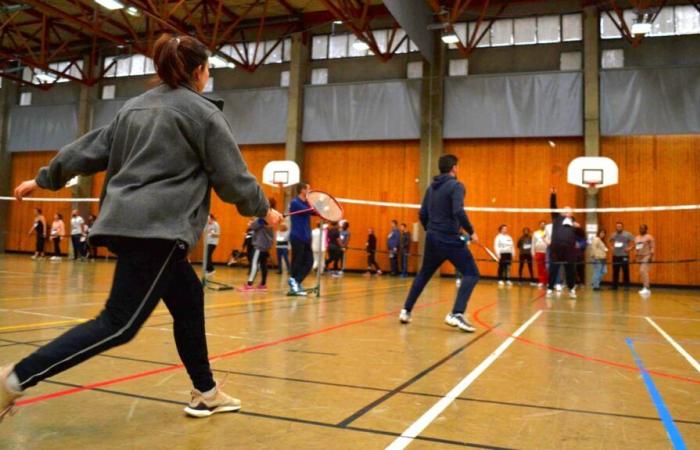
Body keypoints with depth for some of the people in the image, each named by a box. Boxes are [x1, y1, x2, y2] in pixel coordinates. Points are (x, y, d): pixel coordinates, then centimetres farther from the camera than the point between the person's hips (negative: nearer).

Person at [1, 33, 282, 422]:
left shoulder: (135, 107, 16)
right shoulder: (204, 113, -3)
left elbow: (91, 149, 18)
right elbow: (232, 178, -2)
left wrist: (44, 179, 28)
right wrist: (264, 210, 13)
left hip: (127, 222, 9)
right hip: (156, 228, -9)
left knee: (188, 298, 16)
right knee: (120, 324, -6)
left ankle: (206, 394, 24)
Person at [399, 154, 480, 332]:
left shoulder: (431, 188, 13)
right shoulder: (456, 186, -9)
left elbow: (422, 214, 14)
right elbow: (458, 212, -22)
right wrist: (471, 232, -11)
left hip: (433, 239, 7)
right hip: (450, 239, -7)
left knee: (423, 275, 21)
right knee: (471, 273, -2)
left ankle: (406, 311, 22)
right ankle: (456, 314, -17)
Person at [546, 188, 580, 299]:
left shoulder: (574, 223, 19)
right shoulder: (557, 218, 15)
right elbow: (553, 207, 3)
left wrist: (578, 227, -4)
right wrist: (553, 195, -9)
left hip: (569, 249, 2)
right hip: (556, 248, -2)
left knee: (570, 270, 7)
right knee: (553, 269, 0)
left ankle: (572, 289, 18)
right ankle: (550, 289, 5)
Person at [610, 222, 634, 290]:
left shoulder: (627, 234, -2)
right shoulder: (613, 235, 12)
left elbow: (634, 243, -4)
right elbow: (611, 242, 27)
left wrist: (629, 248, -18)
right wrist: (612, 247, 7)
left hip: (624, 256, -4)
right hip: (615, 256, 4)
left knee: (626, 272, -3)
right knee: (615, 272, 6)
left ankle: (626, 286, 4)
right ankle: (614, 286, 13)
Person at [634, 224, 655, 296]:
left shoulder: (649, 237, -6)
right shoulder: (637, 238, 15)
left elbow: (652, 247, -12)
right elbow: (635, 247, 20)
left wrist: (651, 256, -20)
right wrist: (635, 256, 12)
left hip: (646, 256, -8)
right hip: (639, 257, 8)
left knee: (643, 271, -18)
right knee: (641, 272, 8)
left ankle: (646, 288, -20)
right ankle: (645, 288, 16)